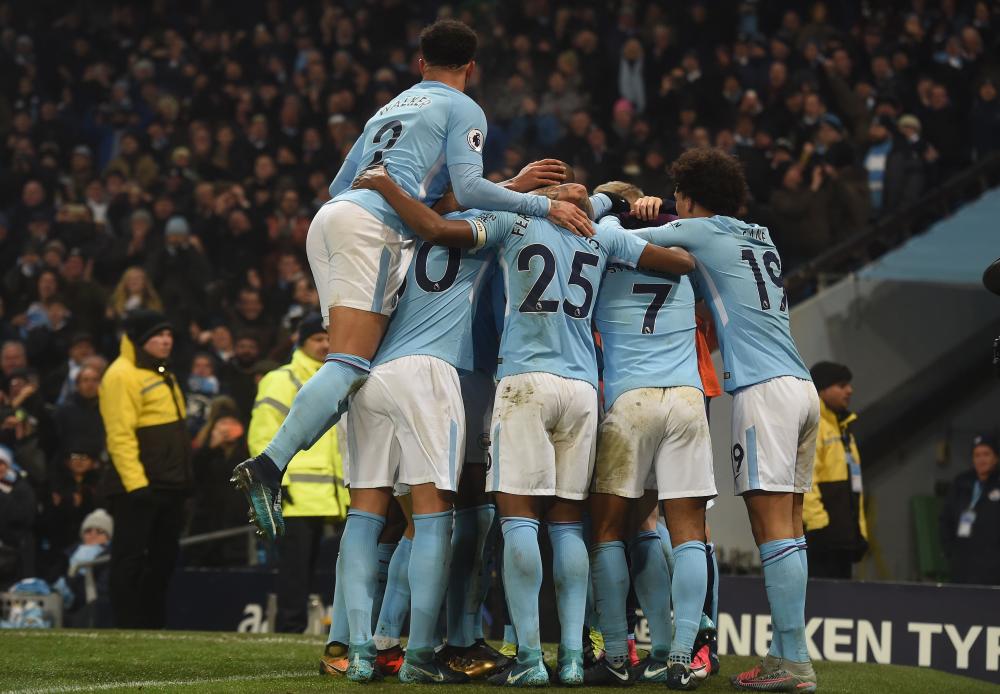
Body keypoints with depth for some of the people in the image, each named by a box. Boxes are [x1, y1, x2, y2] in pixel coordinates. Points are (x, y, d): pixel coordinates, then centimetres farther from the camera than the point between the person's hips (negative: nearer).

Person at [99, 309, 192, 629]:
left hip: (170, 483, 10)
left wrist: (183, 477, 19)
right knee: (131, 557, -6)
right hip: (138, 485, -10)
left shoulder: (161, 374, 19)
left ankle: (153, 626, 20)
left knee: (164, 556, 13)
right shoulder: (122, 375, -12)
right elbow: (120, 435, -18)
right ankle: (127, 627, -4)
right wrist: (135, 483, -24)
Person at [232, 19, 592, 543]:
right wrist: (543, 205, -1)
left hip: (330, 214, 8)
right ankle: (268, 466, -30)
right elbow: (468, 189, -5)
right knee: (351, 365, -17)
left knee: (354, 362, 10)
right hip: (371, 223, -8)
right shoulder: (464, 110, 11)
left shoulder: (391, 107, 33)